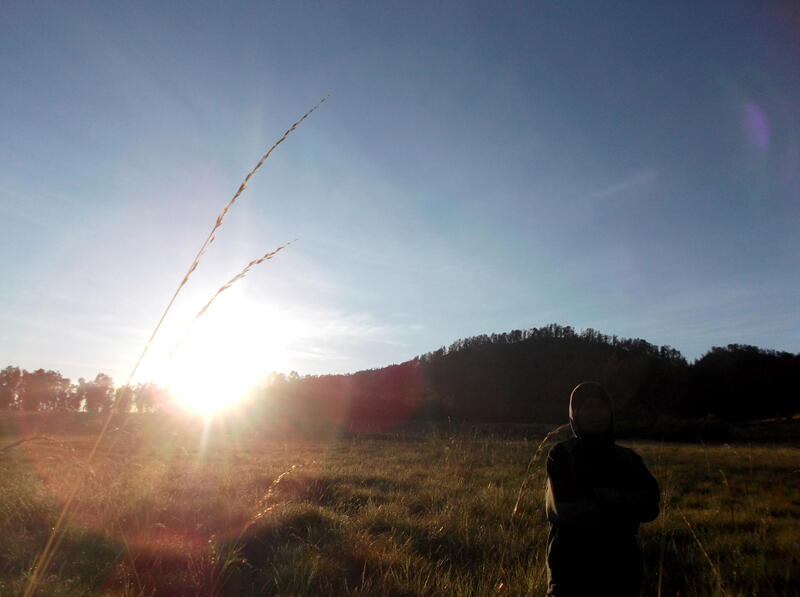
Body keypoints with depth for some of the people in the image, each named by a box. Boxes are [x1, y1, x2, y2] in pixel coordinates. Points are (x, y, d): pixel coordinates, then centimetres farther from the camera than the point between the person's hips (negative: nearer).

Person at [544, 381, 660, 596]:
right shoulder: (561, 456, -3)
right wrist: (623, 507, -8)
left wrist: (603, 496, -15)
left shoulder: (628, 459, 9)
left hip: (621, 569, 3)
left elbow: (650, 505, -4)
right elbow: (565, 509, -14)